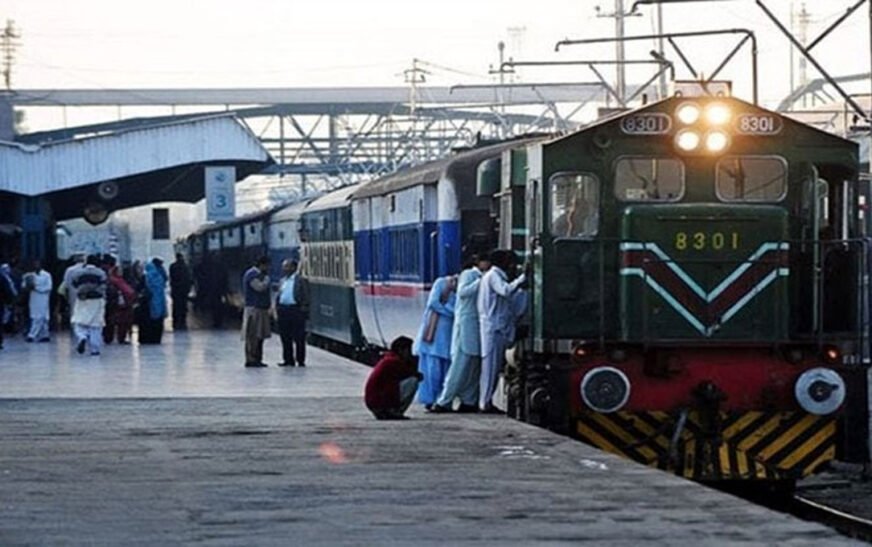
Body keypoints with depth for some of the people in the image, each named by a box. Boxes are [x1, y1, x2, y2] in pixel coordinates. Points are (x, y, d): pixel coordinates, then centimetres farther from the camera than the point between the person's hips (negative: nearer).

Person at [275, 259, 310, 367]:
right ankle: (288, 360, 14)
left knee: (299, 337, -3)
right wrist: (277, 307, 9)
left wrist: (303, 308, -14)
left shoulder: (301, 280, -3)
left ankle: (300, 360, 2)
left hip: (295, 309, -7)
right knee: (285, 337, 7)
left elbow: (305, 297, -6)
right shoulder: (283, 281, 18)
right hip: (283, 309, 7)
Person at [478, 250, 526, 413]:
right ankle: (485, 403, -8)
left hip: (499, 328, 10)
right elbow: (506, 290, -25)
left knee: (494, 366, 10)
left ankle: (486, 401, 12)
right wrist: (522, 278, -23)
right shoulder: (493, 276, -9)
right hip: (493, 327, -10)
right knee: (491, 364, -9)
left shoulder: (496, 276, 22)